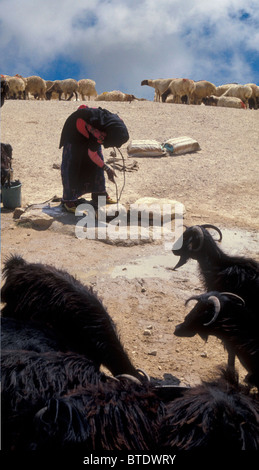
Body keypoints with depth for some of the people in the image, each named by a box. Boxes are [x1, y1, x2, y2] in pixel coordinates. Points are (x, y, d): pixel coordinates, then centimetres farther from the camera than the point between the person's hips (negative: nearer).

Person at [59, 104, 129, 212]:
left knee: (97, 163, 5)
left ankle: (100, 195, 13)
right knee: (71, 164, -10)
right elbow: (92, 154, -24)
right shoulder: (100, 134, -40)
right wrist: (107, 168, -19)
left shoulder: (117, 121, -19)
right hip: (75, 130, -8)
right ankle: (69, 200, -5)